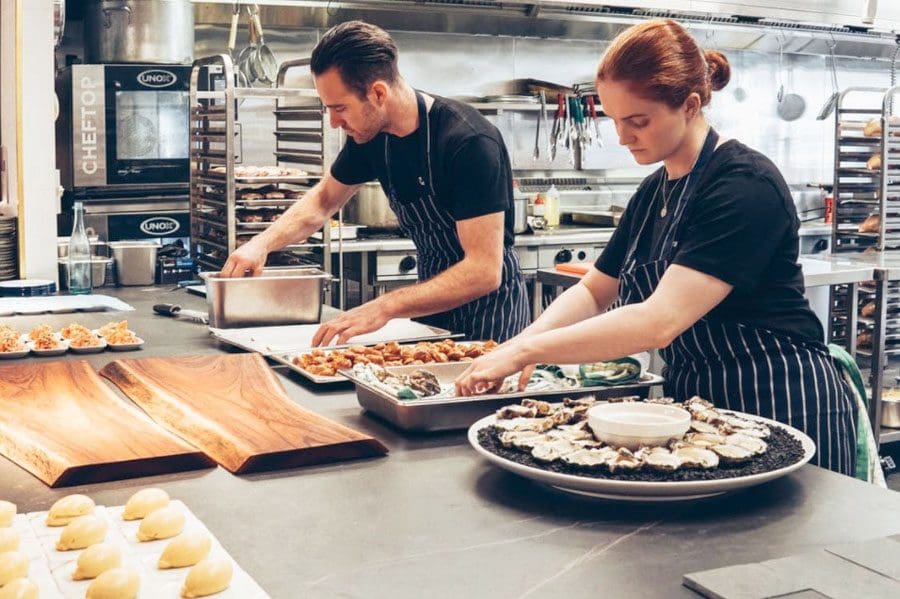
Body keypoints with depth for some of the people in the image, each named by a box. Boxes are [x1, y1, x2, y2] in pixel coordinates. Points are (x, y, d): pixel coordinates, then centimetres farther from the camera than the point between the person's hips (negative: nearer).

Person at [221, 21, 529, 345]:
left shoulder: (470, 142, -27)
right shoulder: (370, 135, -6)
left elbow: (484, 271, -31)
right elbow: (324, 199, 13)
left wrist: (386, 306, -37)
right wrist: (263, 242, -5)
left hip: (488, 303, -6)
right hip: (434, 299, 6)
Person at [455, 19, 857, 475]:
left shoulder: (745, 186, -20)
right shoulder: (653, 192, 7)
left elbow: (659, 322, -29)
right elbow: (593, 292, 12)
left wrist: (526, 351, -26)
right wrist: (521, 343, -8)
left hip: (783, 407, -8)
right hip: (695, 403, 8)